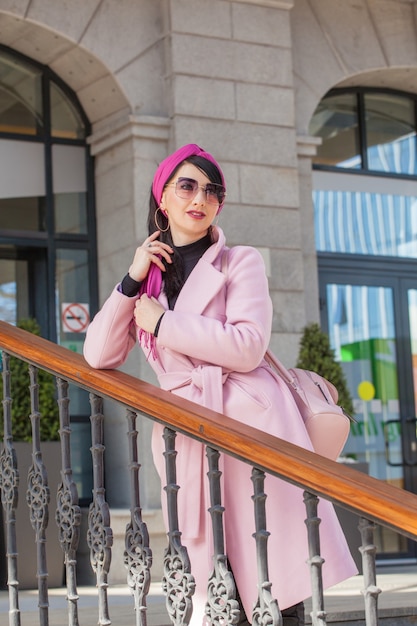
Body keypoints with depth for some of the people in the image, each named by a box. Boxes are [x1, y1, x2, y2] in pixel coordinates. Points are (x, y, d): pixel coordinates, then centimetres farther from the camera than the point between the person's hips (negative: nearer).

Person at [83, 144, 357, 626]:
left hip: (251, 422, -3)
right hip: (188, 436, 3)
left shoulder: (240, 262, 6)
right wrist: (131, 281, 1)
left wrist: (162, 322, -6)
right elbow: (99, 356, 8)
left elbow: (247, 347, -10)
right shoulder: (148, 276, 17)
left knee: (276, 583, -7)